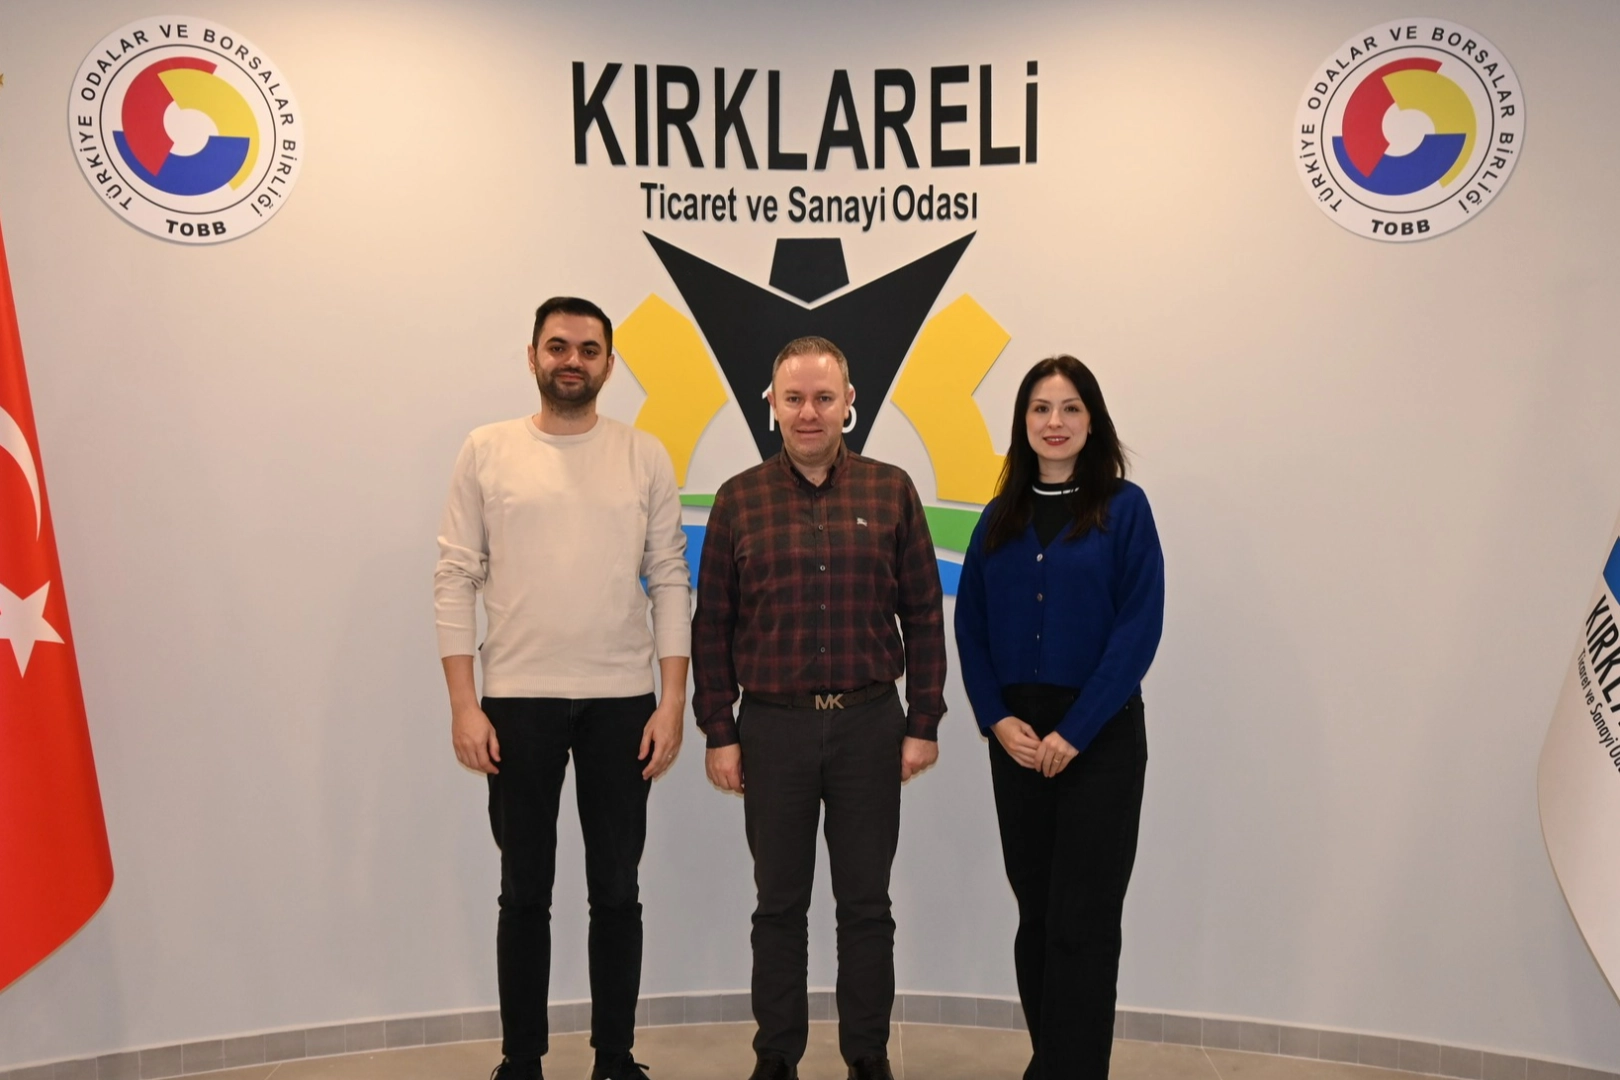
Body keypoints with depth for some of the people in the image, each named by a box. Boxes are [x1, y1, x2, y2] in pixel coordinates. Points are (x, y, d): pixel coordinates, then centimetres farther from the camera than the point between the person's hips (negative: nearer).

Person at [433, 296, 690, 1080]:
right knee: (525, 893, 11)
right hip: (518, 700, 0)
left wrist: (673, 702, -4)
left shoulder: (644, 456, 4)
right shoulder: (488, 450, 2)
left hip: (623, 702, 1)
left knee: (616, 891, 9)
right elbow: (455, 580, 0)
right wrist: (463, 705, -7)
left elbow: (670, 583, 2)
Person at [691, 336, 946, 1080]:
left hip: (870, 725, 0)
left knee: (866, 904, 10)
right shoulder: (739, 499, 1)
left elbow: (923, 617, 3)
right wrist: (718, 732, -1)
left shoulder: (891, 491, 1)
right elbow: (711, 626, 2)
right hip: (773, 728, 0)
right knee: (779, 905, 11)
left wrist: (923, 724, -1)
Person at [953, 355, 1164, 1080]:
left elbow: (1139, 627, -10)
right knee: (1034, 913, 13)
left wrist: (1073, 732, -15)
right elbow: (970, 627, 8)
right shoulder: (1000, 518, 9)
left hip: (1100, 737, -4)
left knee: (1082, 921, 0)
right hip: (1015, 737, 4)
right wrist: (997, 719, -6)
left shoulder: (1123, 508, -3)